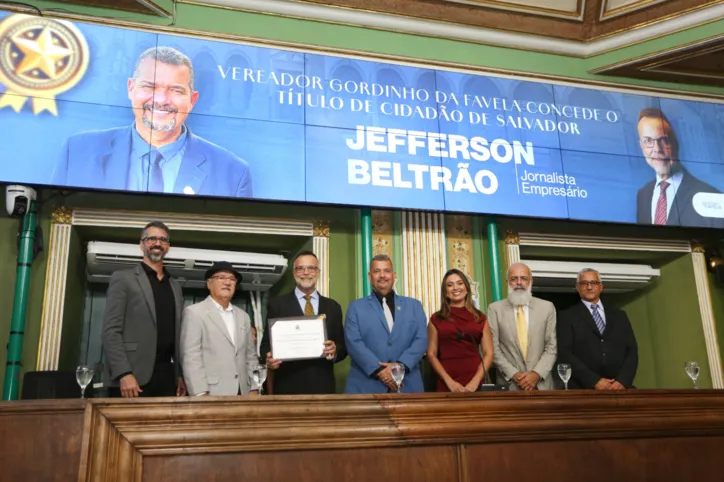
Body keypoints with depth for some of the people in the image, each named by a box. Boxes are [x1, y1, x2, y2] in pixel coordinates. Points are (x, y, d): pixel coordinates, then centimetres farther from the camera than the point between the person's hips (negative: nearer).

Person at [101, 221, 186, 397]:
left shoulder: (175, 287, 19)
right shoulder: (123, 278, 2)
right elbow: (110, 331, -6)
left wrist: (180, 375, 10)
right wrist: (123, 374, -16)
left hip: (166, 375, 5)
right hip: (133, 376, -5)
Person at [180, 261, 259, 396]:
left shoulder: (243, 316, 16)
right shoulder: (194, 313, -2)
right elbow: (191, 359, -9)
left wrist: (254, 389, 6)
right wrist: (201, 394, -15)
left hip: (243, 393, 5)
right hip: (212, 395, -5)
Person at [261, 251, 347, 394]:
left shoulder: (333, 307, 12)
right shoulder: (277, 304, 4)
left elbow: (342, 346, 11)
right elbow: (267, 343, 2)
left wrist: (335, 351, -11)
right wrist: (269, 359, -19)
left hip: (323, 387, 3)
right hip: (288, 387, -2)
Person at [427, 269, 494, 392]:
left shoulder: (480, 318, 8)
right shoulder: (436, 319, 5)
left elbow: (488, 353, 4)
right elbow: (431, 354, 2)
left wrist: (475, 381, -8)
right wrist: (449, 381, -9)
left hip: (476, 384, 1)